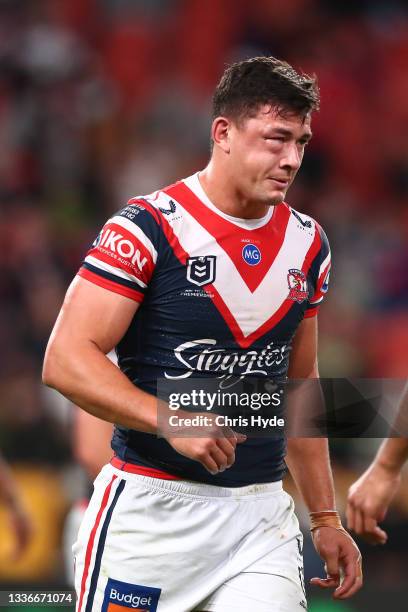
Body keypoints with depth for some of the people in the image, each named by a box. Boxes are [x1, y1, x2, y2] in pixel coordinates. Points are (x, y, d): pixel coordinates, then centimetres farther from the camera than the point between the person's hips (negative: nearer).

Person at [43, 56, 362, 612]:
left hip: (261, 515, 5)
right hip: (151, 505, -5)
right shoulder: (149, 227, -10)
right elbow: (66, 359, -15)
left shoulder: (307, 244, 10)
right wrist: (172, 421, -27)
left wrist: (325, 519, 18)